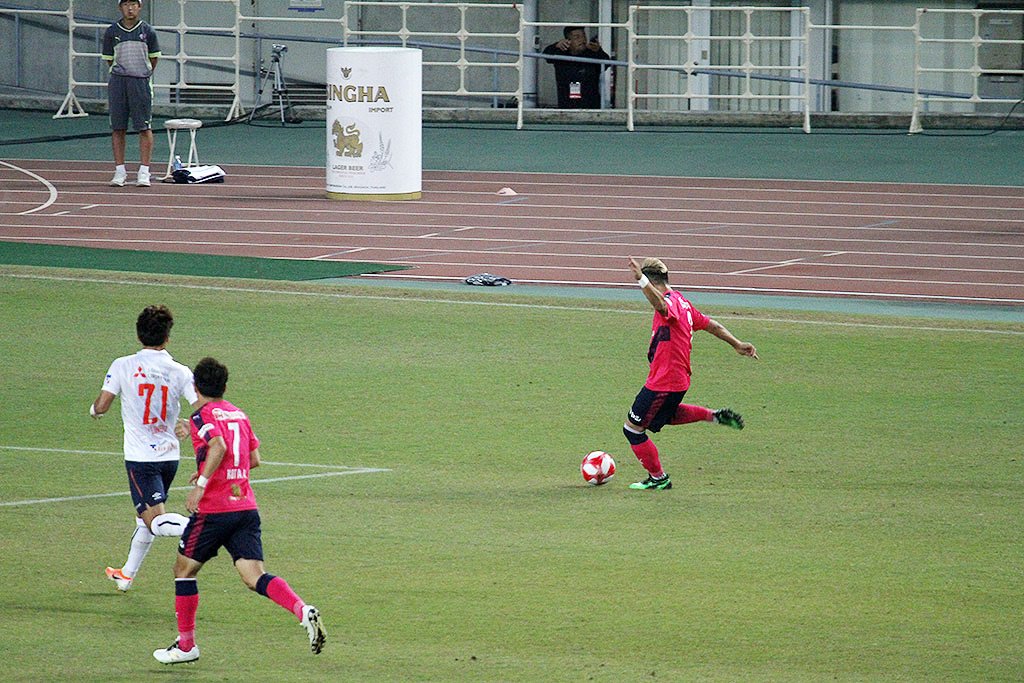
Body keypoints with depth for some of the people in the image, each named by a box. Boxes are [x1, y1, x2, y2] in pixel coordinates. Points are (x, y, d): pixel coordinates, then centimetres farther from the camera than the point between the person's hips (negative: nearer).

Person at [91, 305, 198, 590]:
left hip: (140, 457, -5)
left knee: (156, 521, -12)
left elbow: (101, 406, -7)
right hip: (169, 455, 5)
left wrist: (94, 409, 16)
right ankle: (126, 574, 37)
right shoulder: (180, 372, -1)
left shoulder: (123, 366, -6)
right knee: (145, 516, 23)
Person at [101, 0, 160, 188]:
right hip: (118, 82, 1)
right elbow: (109, 58, 14)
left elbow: (154, 57, 13)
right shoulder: (112, 32, 4)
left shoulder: (147, 31, 3)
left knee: (144, 127, -3)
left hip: (141, 81, -1)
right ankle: (119, 171, 8)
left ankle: (144, 172, 0)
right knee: (118, 128, 2)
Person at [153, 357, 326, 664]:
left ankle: (186, 645, 19)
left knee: (184, 569, 13)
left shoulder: (202, 417, -6)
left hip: (213, 510, -6)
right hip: (246, 507, 6)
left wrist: (202, 483, -25)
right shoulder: (240, 415, 16)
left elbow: (218, 446, -25)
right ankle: (304, 611, -29)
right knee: (254, 576, -4)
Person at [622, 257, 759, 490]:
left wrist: (640, 279, -62)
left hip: (663, 382, -10)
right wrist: (737, 345, 26)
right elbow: (711, 325, 17)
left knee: (633, 429, 3)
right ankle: (715, 416, 27)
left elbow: (661, 304, -49)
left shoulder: (670, 303, -22)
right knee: (666, 415, 37)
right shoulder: (681, 302, 8)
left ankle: (658, 478, 15)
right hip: (679, 378, 10)